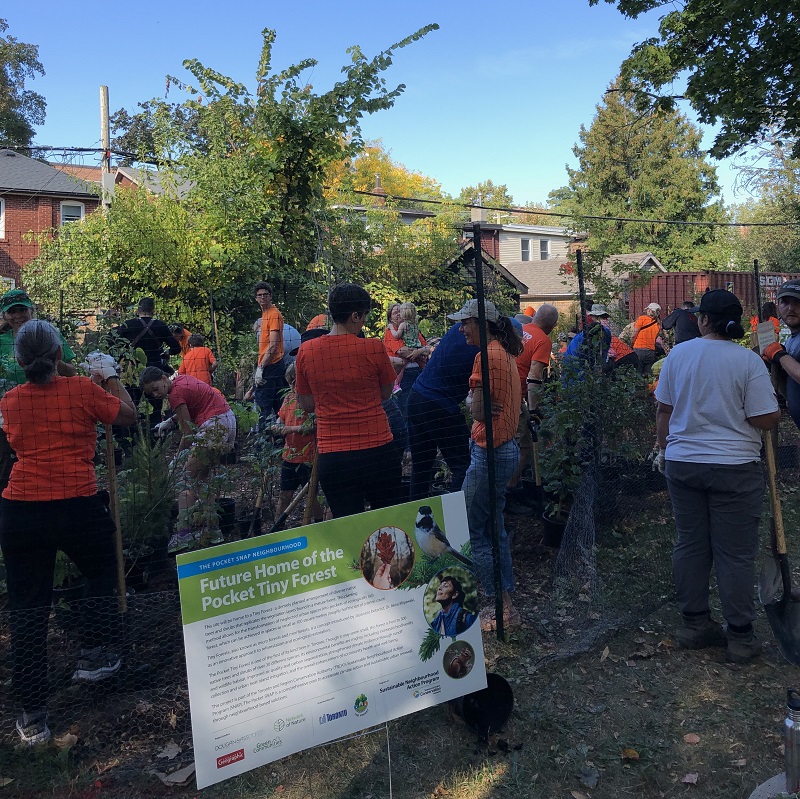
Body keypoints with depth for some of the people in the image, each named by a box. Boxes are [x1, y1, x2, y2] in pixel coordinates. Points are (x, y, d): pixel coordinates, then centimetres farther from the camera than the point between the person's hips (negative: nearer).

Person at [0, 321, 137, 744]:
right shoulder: (81, 389, -6)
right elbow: (129, 415, 6)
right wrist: (109, 376, 19)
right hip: (76, 507, -3)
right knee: (102, 573, 26)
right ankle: (92, 656, 22)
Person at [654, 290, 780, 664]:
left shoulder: (678, 354, -1)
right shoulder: (748, 361, -11)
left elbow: (663, 411, 5)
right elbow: (767, 420, -11)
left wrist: (663, 450, 19)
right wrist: (776, 407, 12)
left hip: (682, 463, 4)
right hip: (734, 467, -3)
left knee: (690, 544, 13)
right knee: (735, 552, 5)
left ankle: (694, 623, 24)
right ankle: (740, 636, 14)